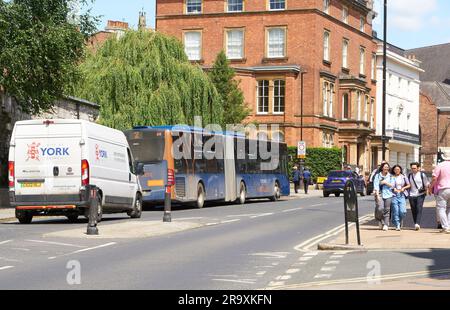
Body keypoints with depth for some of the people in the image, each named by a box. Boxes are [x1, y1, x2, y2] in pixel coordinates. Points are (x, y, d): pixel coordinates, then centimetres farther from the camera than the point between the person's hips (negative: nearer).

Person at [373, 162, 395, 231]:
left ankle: (385, 225, -1)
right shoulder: (378, 176, 7)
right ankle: (380, 220, 12)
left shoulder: (391, 176, 12)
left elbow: (392, 185, 6)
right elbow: (376, 185, -1)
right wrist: (377, 195, -10)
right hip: (379, 194, -1)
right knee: (380, 208, -16)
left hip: (388, 194, 1)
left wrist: (385, 182, -7)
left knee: (387, 210, -4)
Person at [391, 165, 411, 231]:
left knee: (402, 211, -10)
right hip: (394, 195, -1)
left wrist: (404, 188, -4)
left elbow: (409, 185, 13)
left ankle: (400, 222, 18)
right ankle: (397, 226, 1)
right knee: (396, 211, -6)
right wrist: (393, 189, -11)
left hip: (402, 195, 1)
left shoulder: (403, 177, 10)